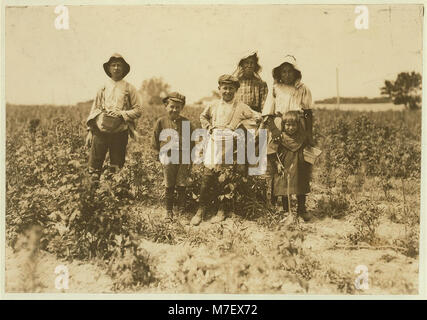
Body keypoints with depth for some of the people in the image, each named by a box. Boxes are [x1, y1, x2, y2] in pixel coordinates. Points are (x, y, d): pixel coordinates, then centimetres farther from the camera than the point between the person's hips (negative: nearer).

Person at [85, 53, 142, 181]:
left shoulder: (129, 88, 6)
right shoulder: (103, 88, 12)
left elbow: (138, 110, 3)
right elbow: (94, 110, 13)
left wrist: (121, 114, -12)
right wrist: (90, 131, 5)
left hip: (120, 133, -1)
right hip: (100, 131, 1)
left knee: (117, 168, 6)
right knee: (94, 167, -4)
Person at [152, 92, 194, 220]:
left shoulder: (186, 123, 3)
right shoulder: (161, 122, 1)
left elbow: (191, 142, 8)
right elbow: (155, 141, 8)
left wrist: (190, 159, 3)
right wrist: (160, 155, 1)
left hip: (184, 157, 1)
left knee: (181, 185, 8)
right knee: (169, 186, 5)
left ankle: (182, 209, 24)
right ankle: (168, 210, 17)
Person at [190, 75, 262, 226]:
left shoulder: (241, 107, 3)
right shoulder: (214, 106, 13)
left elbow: (257, 117, 3)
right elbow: (203, 116, 30)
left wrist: (241, 124, -5)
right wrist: (208, 127, 13)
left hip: (230, 144, -2)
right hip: (214, 142, 2)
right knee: (207, 176, -3)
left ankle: (222, 210, 16)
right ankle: (201, 210, 5)